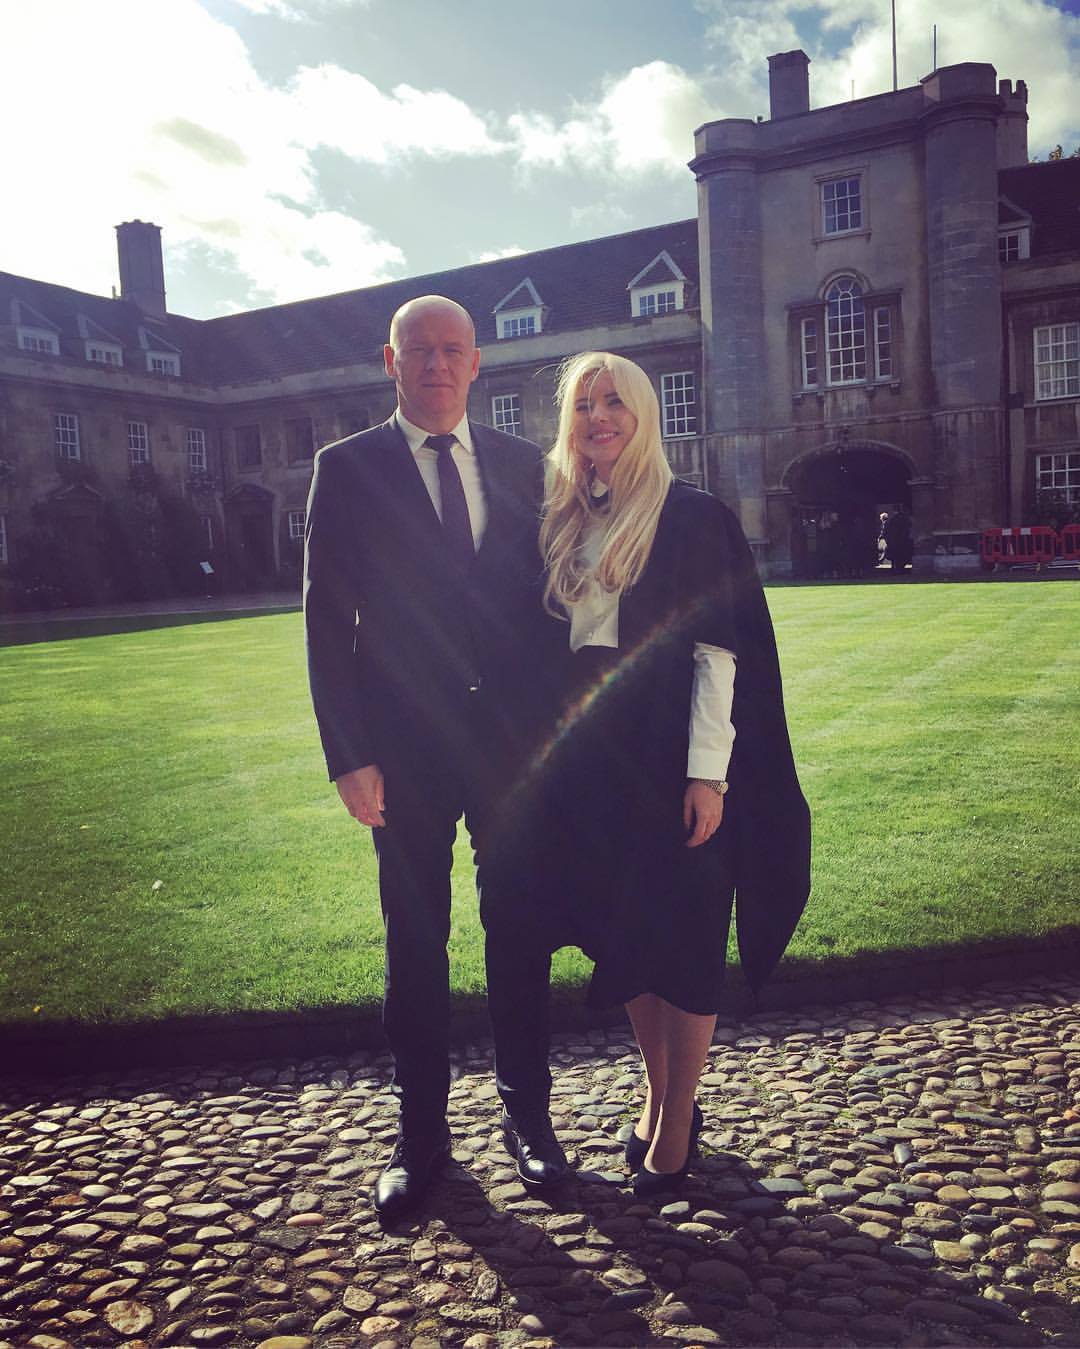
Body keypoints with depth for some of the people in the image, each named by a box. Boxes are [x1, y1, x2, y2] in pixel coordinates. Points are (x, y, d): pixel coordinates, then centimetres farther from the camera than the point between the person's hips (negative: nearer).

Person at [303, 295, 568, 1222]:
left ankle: (527, 1113, 30)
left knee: (520, 931, 12)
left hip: (512, 738, 2)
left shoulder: (522, 465, 7)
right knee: (416, 943, 10)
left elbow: (545, 595, 9)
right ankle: (422, 1132, 27)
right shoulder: (349, 468, 0)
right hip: (407, 748, -2)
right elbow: (326, 619, -3)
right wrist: (348, 755, -9)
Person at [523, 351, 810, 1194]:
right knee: (620, 932, 14)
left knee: (682, 939, 4)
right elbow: (555, 648, 13)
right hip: (590, 759, 6)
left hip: (669, 756, -5)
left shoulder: (692, 517, -6)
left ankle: (678, 1120, 22)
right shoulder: (566, 525, 10)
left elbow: (719, 651, -11)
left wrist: (707, 772, -17)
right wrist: (557, 755, 7)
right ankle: (658, 1094, 33)